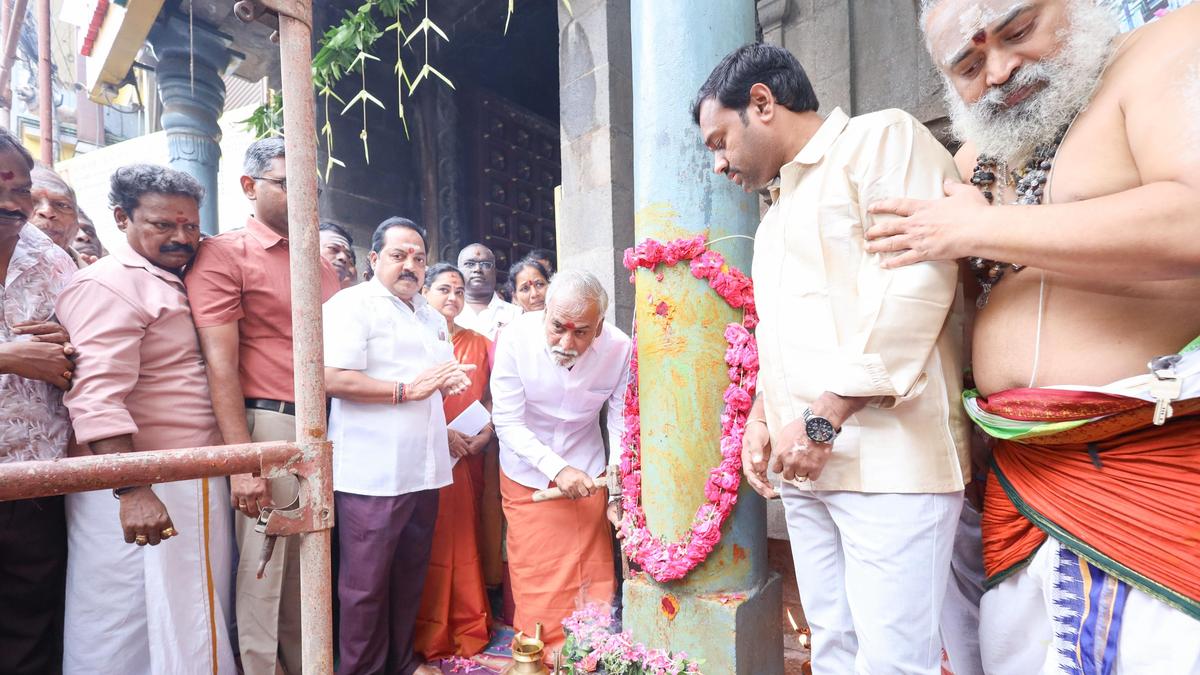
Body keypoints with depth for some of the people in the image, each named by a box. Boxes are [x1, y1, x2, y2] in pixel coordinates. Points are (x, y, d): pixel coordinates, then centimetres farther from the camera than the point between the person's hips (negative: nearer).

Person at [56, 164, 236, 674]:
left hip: (196, 484, 8)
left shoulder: (177, 285, 15)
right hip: (140, 488, -8)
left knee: (195, 625, 16)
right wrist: (132, 492, -28)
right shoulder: (107, 286, -11)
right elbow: (99, 398, -22)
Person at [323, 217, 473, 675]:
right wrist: (409, 389, -17)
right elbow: (334, 379, -18)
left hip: (424, 470, 7)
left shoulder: (432, 318, 19)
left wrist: (450, 382, 6)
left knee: (410, 576, 17)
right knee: (366, 584, 5)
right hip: (372, 475, -7)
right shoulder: (352, 304, -6)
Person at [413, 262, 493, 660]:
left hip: (469, 459, 4)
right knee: (430, 546, 1)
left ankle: (468, 628, 23)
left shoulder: (478, 344, 14)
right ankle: (429, 636, 16)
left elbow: (494, 398, 12)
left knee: (465, 543, 8)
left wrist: (484, 436, -3)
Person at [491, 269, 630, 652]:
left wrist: (618, 495, -17)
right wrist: (556, 469, -25)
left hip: (587, 476, 1)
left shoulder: (619, 349, -21)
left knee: (594, 579, 8)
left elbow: (622, 429, -14)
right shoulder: (515, 339, -23)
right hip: (527, 477, -1)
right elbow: (507, 422, -18)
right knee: (537, 581, 8)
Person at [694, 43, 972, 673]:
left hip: (887, 457, -8)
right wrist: (762, 417, 11)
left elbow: (914, 286, -15)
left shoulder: (883, 138, -1)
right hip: (806, 464, 8)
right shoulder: (779, 207, 24)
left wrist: (823, 420, -16)